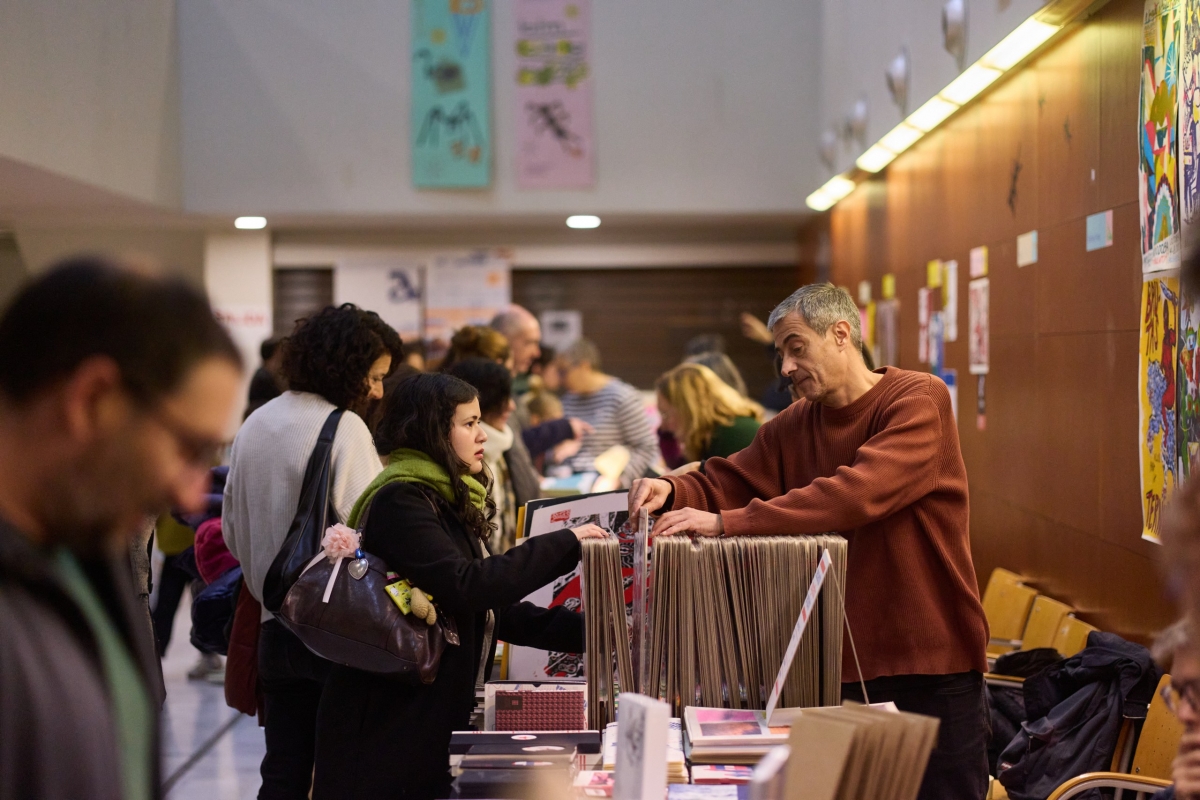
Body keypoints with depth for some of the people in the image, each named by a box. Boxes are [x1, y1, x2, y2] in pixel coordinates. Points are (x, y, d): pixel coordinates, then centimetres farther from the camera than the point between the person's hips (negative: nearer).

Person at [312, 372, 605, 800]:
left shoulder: (451, 502, 14)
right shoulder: (400, 501, -15)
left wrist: (585, 631, 4)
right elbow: (465, 587, -28)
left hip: (437, 716, 9)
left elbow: (496, 612, 15)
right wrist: (565, 544, -21)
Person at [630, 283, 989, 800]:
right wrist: (672, 491, -20)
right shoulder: (796, 425, 7)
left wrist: (725, 522, -30)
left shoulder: (919, 402, -14)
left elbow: (856, 495, -27)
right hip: (840, 663, 5)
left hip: (932, 660, -5)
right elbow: (726, 482, 4)